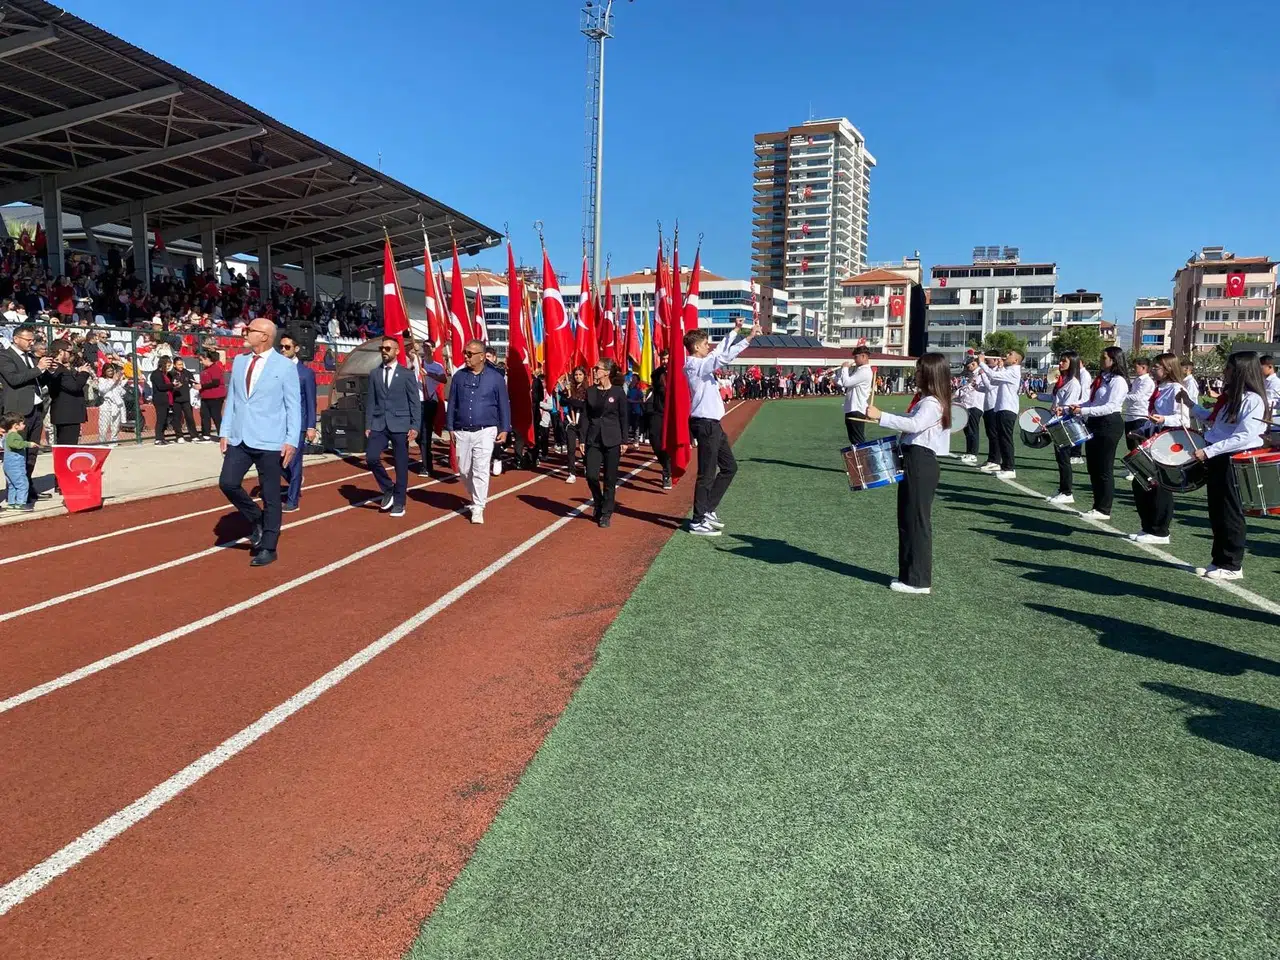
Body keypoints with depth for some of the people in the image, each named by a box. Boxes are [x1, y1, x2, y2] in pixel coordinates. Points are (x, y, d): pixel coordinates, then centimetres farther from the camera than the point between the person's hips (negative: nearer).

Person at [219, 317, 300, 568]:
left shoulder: (285, 366, -6)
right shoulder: (239, 361, 9)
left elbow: (292, 406, -6)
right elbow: (231, 398, 13)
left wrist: (291, 441, -11)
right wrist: (225, 432, 8)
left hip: (269, 442, -5)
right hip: (240, 439, 5)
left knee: (270, 496, 2)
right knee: (228, 483, -5)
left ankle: (267, 548, 15)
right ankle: (257, 520, 20)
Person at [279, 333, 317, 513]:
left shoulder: (306, 372, -2)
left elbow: (311, 401, -3)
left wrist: (311, 426, -8)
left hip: (297, 423, -4)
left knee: (294, 462, 0)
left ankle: (292, 500, 9)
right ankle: (294, 483, 32)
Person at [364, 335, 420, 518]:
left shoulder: (407, 374, 0)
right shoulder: (374, 374, 10)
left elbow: (415, 402, -2)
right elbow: (370, 401, 11)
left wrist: (414, 426, -8)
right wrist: (368, 425, 5)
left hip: (400, 424, -3)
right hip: (379, 424, 3)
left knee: (401, 465, 1)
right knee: (371, 457, -12)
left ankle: (399, 503, 13)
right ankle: (388, 490, 11)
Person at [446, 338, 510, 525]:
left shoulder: (495, 378, -2)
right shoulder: (459, 376, 5)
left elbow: (504, 405, 2)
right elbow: (452, 404, 10)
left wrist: (504, 429, -3)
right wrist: (450, 427, 7)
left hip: (485, 432, -3)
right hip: (462, 432, 3)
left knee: (481, 471, -8)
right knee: (464, 470, 8)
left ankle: (478, 509, -1)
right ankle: (474, 499, 32)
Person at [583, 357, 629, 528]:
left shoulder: (618, 391, -3)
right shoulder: (590, 391, 5)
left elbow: (624, 417, -1)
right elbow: (585, 416, 6)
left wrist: (624, 441, -4)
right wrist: (582, 439, 1)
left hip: (612, 440, -2)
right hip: (593, 439, 3)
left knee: (610, 479, 2)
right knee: (591, 475, -6)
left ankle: (606, 514, 14)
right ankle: (599, 504, 21)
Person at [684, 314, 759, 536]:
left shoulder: (702, 363, 13)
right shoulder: (695, 365, -15)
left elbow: (719, 352, 25)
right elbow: (723, 358, -26)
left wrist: (735, 331, 20)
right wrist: (749, 337, -25)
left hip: (712, 424, 10)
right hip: (706, 424, -10)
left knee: (729, 467, 16)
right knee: (707, 474, -4)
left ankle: (708, 510, 21)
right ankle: (698, 521, 4)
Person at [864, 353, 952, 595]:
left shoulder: (932, 403, -16)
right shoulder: (924, 399, 16)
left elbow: (914, 424, -34)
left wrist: (881, 416, -36)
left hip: (921, 464, -11)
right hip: (914, 460, 11)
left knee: (917, 521, -5)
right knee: (908, 520, 15)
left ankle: (919, 581, 2)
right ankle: (910, 574, 24)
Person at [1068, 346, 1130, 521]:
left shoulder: (1118, 381, -13)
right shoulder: (1101, 378, 13)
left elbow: (1110, 407, -21)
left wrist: (1083, 411, -26)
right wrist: (1079, 406, 1)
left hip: (1109, 424, -9)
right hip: (1095, 423, 9)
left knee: (1104, 469, -2)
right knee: (1092, 467, 13)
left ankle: (1104, 510, 5)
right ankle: (1097, 506, 23)